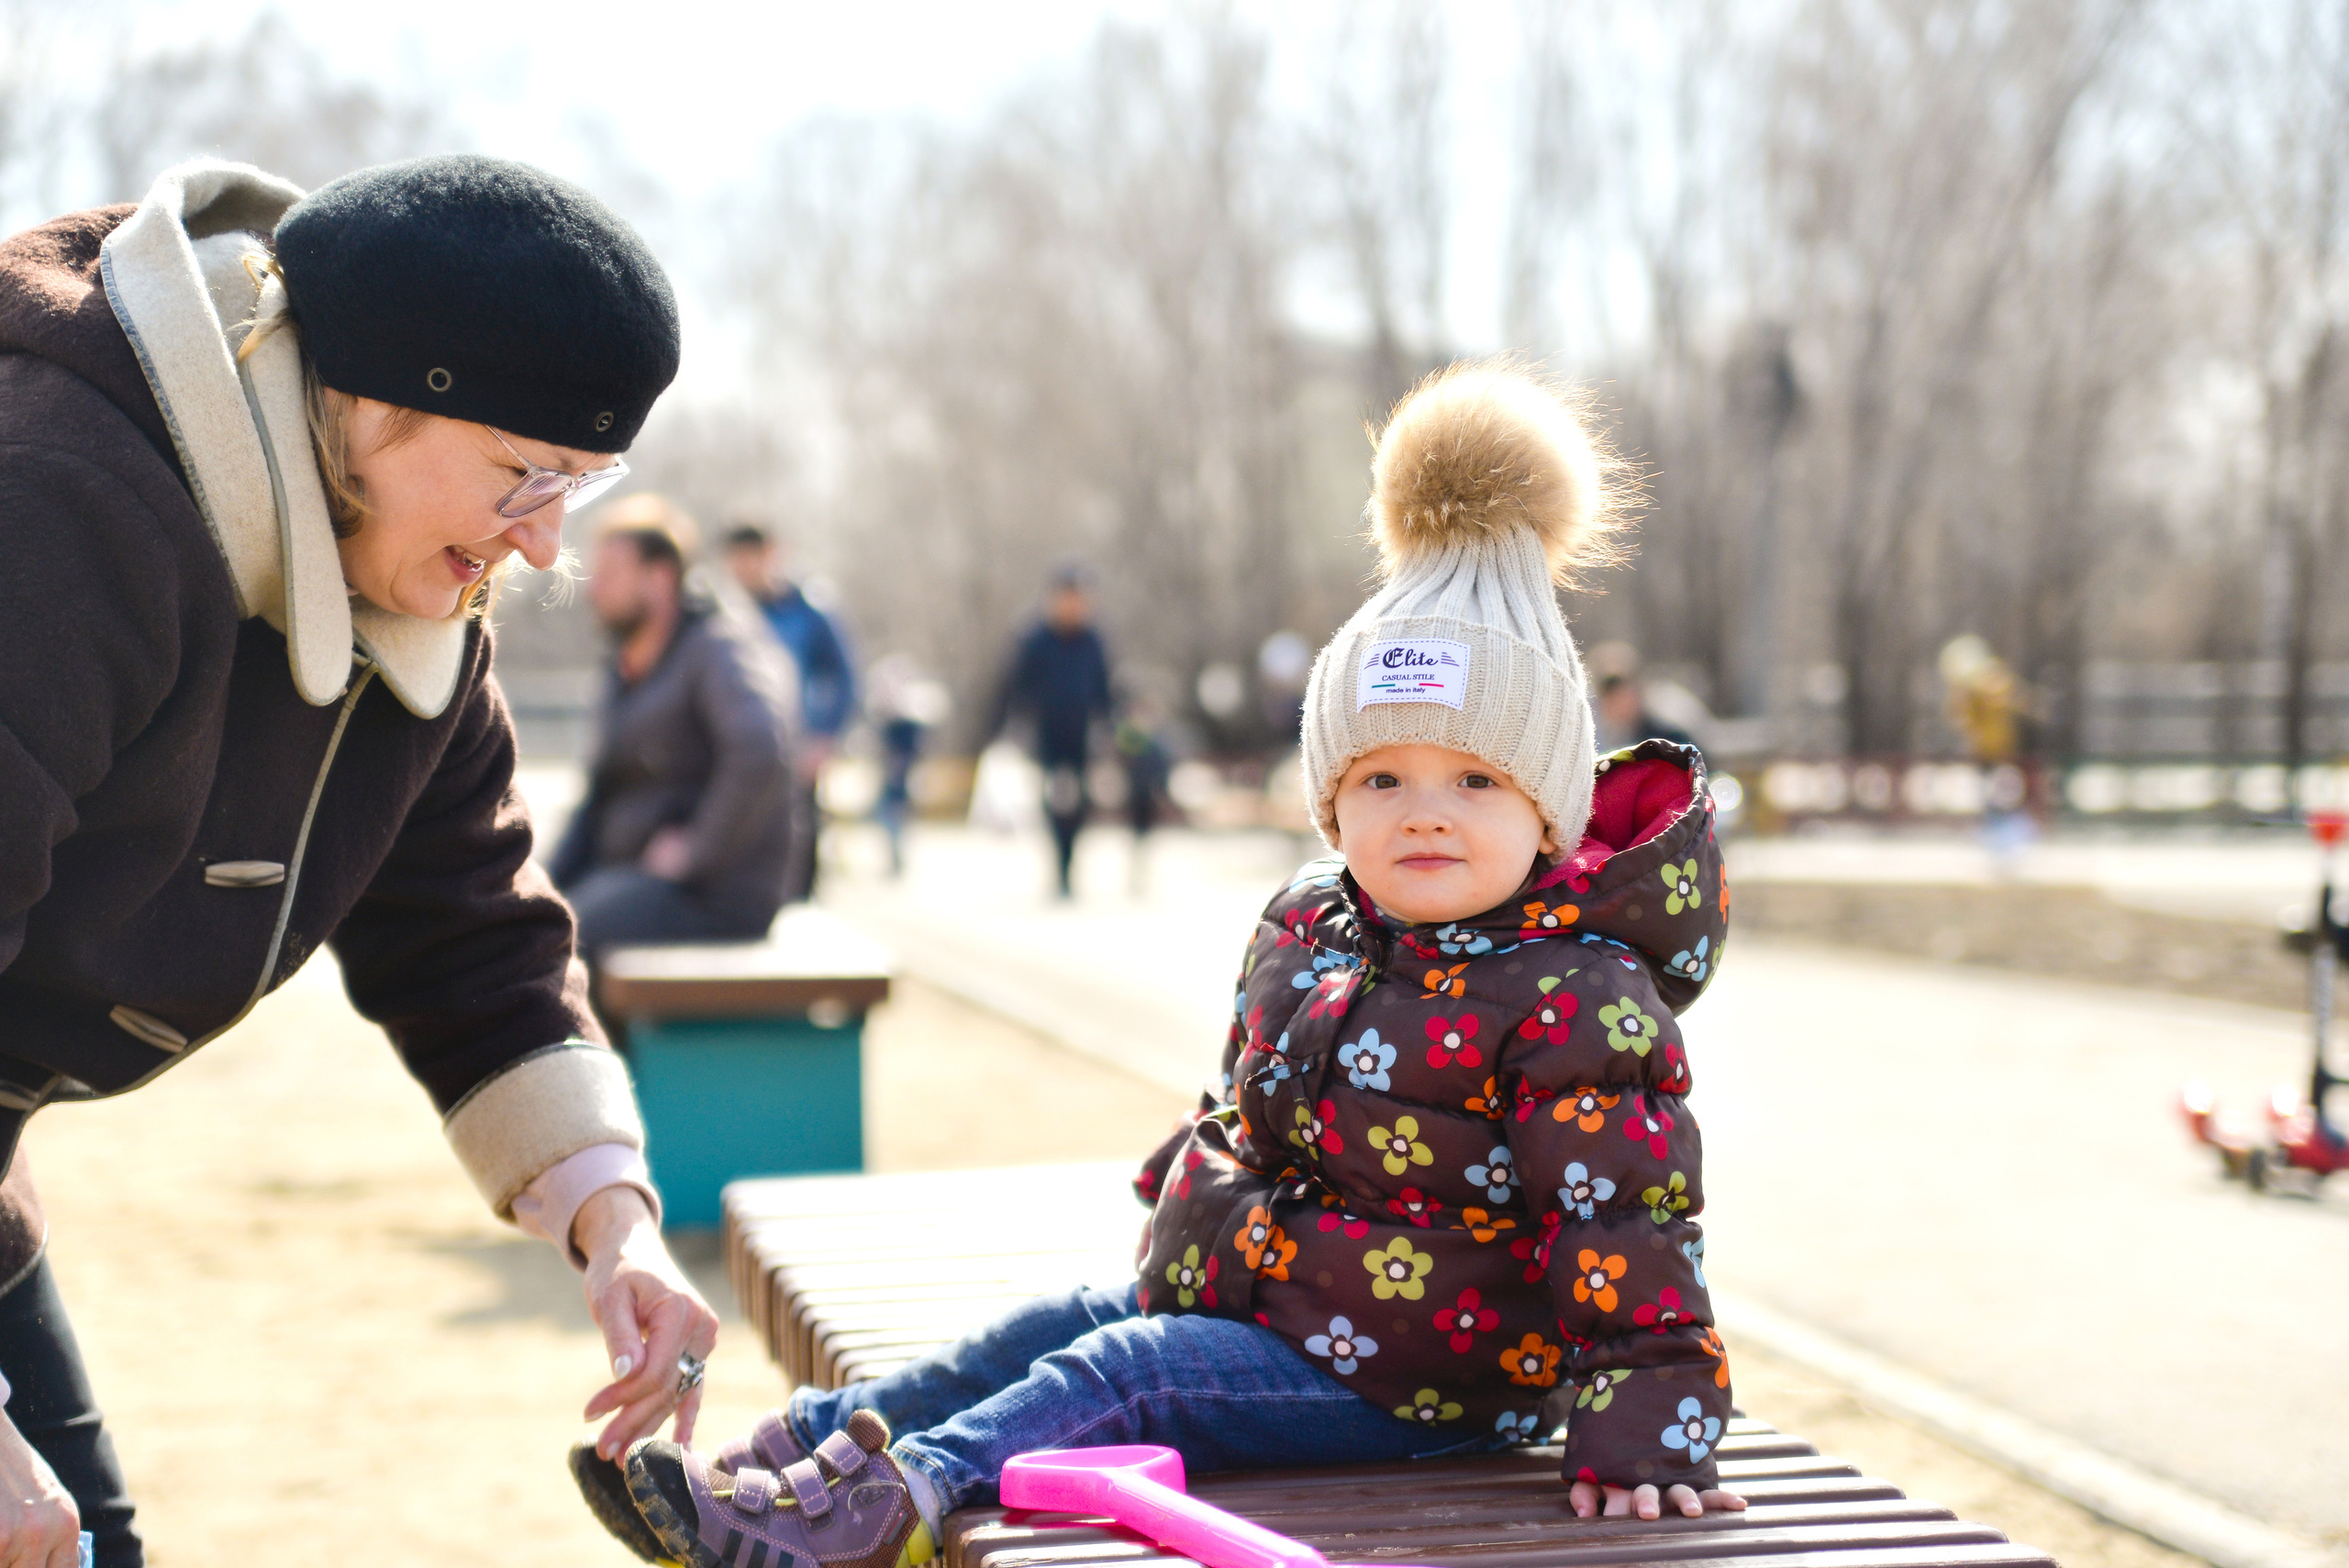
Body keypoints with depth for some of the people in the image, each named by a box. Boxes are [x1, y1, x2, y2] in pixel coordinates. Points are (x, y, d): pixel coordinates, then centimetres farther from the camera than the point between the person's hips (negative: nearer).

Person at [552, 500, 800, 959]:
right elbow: (601, 795, 24)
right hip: (626, 872, 9)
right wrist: (547, 880, 8)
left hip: (713, 892, -9)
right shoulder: (625, 670, 19)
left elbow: (761, 753, -30)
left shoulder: (722, 647, -10)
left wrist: (697, 852, -21)